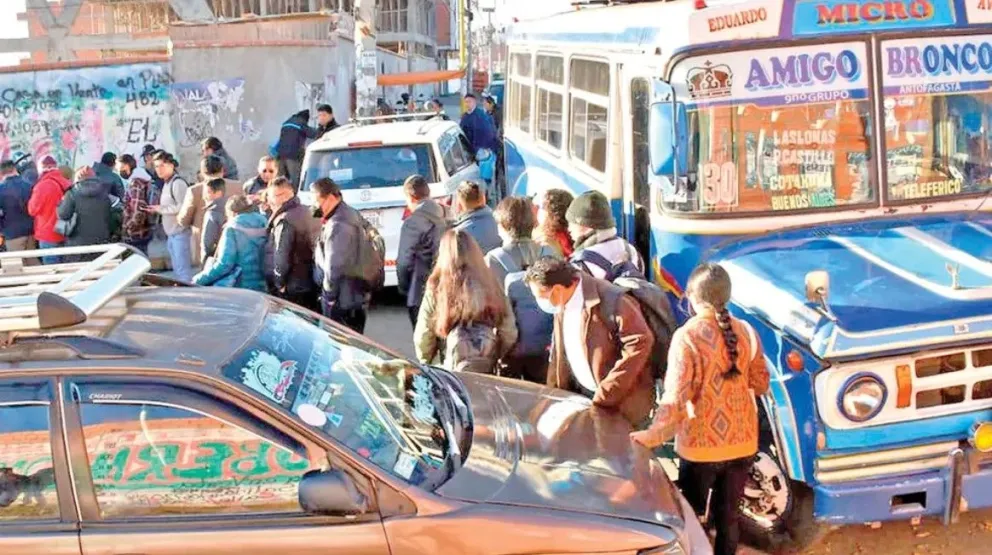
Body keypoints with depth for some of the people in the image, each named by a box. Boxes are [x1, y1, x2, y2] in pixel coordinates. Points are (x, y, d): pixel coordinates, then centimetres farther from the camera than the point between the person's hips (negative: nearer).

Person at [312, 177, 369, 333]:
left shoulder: (338, 225, -21)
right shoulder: (351, 214, 12)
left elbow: (334, 266, -24)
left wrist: (329, 294, -14)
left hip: (342, 300, -10)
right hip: (356, 296, 10)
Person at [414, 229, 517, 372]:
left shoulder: (437, 288, -8)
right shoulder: (491, 285, -3)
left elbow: (423, 336, -4)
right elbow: (509, 333, -1)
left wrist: (425, 362, 14)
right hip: (487, 373, 2)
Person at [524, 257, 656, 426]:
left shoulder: (611, 302, -24)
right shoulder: (562, 303, 3)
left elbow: (640, 344, -25)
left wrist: (604, 396, -23)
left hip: (620, 403, -7)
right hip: (580, 397, 7)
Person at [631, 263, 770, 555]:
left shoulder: (687, 336, -17)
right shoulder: (746, 331, -3)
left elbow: (676, 398, -22)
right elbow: (760, 385, 7)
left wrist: (654, 435, -17)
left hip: (702, 446, -4)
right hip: (742, 443, 4)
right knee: (728, 515, 18)